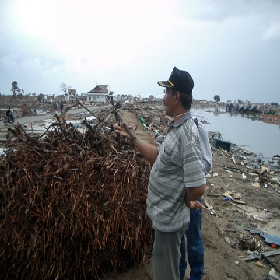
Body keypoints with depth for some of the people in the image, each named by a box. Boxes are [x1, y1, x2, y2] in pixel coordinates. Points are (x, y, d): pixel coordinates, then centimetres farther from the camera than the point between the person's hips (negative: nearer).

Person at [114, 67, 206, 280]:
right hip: (166, 216, 9)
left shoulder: (186, 134, -29)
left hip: (169, 220, -9)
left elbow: (198, 187, -32)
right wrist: (133, 138, 9)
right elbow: (158, 156, 12)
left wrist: (186, 201, -12)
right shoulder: (177, 127, 3)